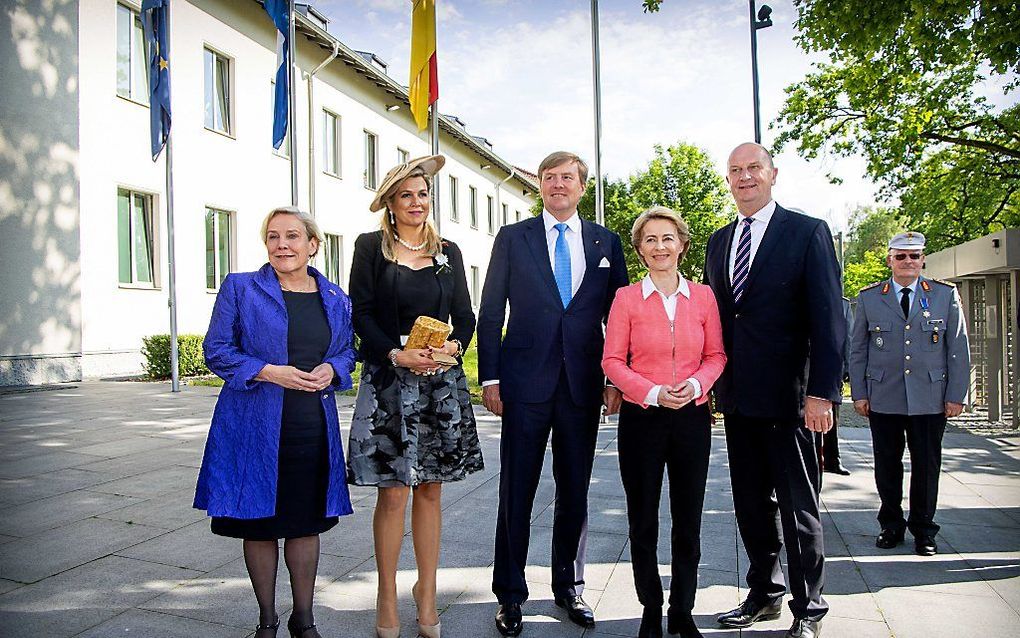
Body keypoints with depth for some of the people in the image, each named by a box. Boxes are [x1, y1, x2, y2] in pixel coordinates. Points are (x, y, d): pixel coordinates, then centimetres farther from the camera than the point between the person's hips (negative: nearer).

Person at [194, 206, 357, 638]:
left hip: (314, 428, 3)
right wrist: (268, 372, -17)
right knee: (259, 524, 9)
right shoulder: (239, 288, 0)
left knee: (306, 522, 11)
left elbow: (347, 351, 15)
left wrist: (331, 369, -8)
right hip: (255, 426, -2)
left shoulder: (335, 298, 9)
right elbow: (217, 351, -2)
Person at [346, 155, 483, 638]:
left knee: (430, 489, 9)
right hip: (387, 380, -3)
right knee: (393, 492, 0)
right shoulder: (371, 246, 3)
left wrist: (453, 345, -9)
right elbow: (362, 313, -3)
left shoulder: (448, 252, 12)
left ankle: (427, 591, 23)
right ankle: (387, 597, 18)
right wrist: (397, 354, -16)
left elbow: (465, 316, 11)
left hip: (442, 381, 3)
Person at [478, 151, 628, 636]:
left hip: (583, 385, 2)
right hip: (525, 382, -2)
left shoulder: (606, 242, 9)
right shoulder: (513, 238, 5)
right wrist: (489, 376, -5)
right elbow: (491, 311, 2)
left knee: (575, 494, 12)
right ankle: (510, 596, 19)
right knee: (516, 493, 5)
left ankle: (569, 587, 29)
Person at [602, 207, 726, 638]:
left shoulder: (703, 296, 4)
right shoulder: (627, 298, -2)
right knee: (643, 521, 9)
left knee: (688, 521, 10)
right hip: (641, 419, -1)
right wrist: (653, 393, -16)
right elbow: (612, 360, -4)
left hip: (693, 418, 2)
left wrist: (697, 383, -13)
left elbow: (716, 355, 7)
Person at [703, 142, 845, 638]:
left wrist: (822, 392, -16)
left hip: (787, 396, -5)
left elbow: (828, 317, -9)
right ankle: (765, 593, 32)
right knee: (751, 504, 15)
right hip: (736, 397, 6)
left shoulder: (808, 232, -3)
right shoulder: (718, 242, 13)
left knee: (798, 507, 6)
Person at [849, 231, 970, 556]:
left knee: (927, 465, 7)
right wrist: (859, 393, 1)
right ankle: (891, 526, 23)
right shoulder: (869, 298, 5)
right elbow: (857, 349, 7)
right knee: (887, 465, 7)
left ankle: (923, 529, 23)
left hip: (930, 399, 0)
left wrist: (956, 395, 0)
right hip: (883, 399, 0)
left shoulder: (946, 295, 5)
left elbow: (958, 349, 5)